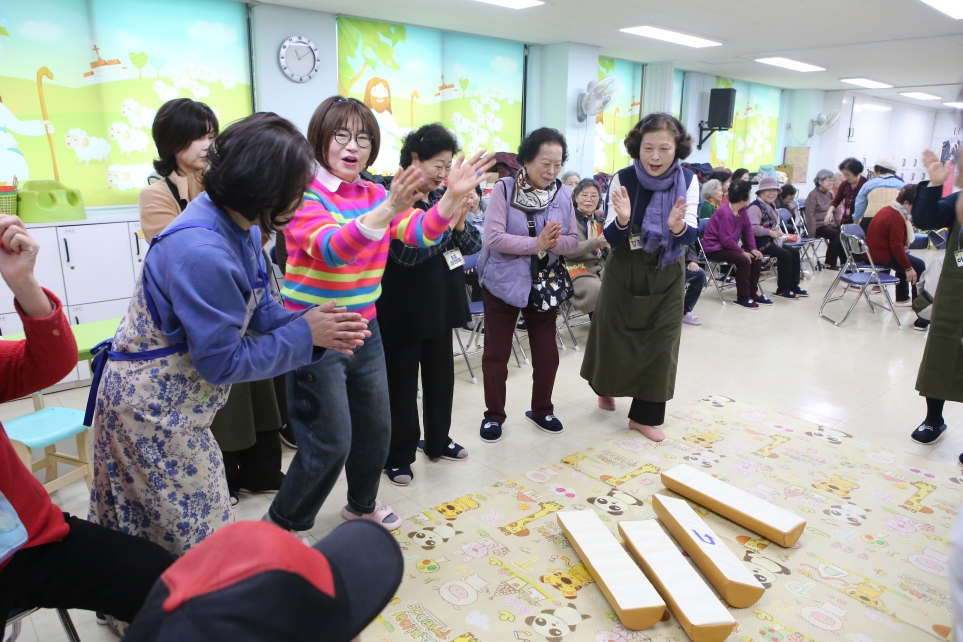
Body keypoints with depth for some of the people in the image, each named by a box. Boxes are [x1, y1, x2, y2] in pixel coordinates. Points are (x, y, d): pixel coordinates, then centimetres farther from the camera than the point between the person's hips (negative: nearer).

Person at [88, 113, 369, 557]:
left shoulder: (241, 227, -4)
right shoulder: (203, 253, -32)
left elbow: (259, 309, 4)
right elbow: (222, 361, -25)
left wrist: (311, 325, -13)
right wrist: (305, 336, -19)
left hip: (167, 400, 9)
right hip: (150, 409, -9)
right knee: (201, 543, 6)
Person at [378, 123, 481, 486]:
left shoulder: (442, 196, 5)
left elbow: (473, 245, 6)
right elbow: (407, 253, -24)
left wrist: (460, 223, -14)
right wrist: (448, 217, -26)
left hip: (440, 304, 7)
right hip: (402, 311, -6)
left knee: (441, 376, 17)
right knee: (401, 384, 5)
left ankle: (437, 440, 36)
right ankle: (398, 457, 21)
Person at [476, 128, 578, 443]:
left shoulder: (563, 194, -1)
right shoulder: (503, 188, -12)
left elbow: (573, 240, -3)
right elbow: (493, 238, -20)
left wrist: (554, 242, -23)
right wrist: (536, 243, -25)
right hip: (503, 283, -3)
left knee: (547, 352, 11)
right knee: (496, 353, 7)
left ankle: (541, 410, 34)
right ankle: (494, 415, 25)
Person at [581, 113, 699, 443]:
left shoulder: (688, 181, -9)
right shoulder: (623, 179, -13)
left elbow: (691, 236, -15)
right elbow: (611, 238, -15)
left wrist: (678, 226, -38)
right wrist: (622, 219, -36)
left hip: (667, 276, 1)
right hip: (624, 273, -1)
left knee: (660, 344, 4)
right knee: (614, 337, 11)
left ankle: (645, 415, 20)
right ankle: (605, 387, 42)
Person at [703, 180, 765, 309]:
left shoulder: (742, 211, 3)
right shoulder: (726, 214, -25)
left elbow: (748, 229, 8)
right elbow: (727, 240, -27)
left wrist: (753, 249, -2)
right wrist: (742, 252, -19)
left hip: (728, 245, 10)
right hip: (714, 248, -10)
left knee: (756, 257, 1)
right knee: (744, 260, -27)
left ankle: (752, 293, 10)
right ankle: (742, 297, -16)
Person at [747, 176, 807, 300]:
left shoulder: (770, 206, 18)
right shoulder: (755, 207, -17)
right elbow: (752, 228, -30)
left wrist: (777, 231, 10)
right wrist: (770, 232, -23)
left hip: (770, 240, 11)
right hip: (759, 243, -11)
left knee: (794, 252, 7)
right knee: (786, 255, -20)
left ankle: (793, 286, 15)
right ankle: (782, 289, -8)